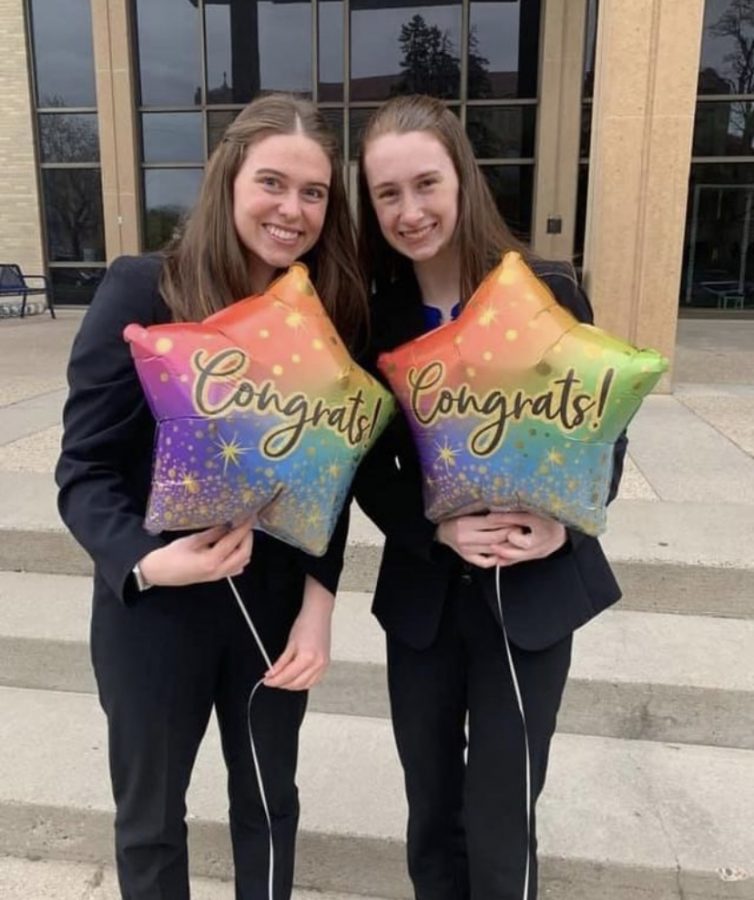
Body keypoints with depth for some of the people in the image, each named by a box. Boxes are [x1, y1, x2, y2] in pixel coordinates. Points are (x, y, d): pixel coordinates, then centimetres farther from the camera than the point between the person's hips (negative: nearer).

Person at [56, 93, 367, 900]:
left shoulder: (332, 311, -2)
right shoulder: (142, 291, -13)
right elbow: (84, 469, -13)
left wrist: (317, 604, -8)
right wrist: (145, 560, -30)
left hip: (276, 604, 3)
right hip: (152, 612, -2)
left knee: (268, 799, 24)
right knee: (149, 814, 21)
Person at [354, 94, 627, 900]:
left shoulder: (546, 291, -7)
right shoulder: (371, 317, -2)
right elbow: (366, 467, 0)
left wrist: (566, 521, -19)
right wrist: (440, 530, -17)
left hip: (533, 591, -2)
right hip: (421, 593, 2)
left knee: (499, 827, 8)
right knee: (431, 814, 18)